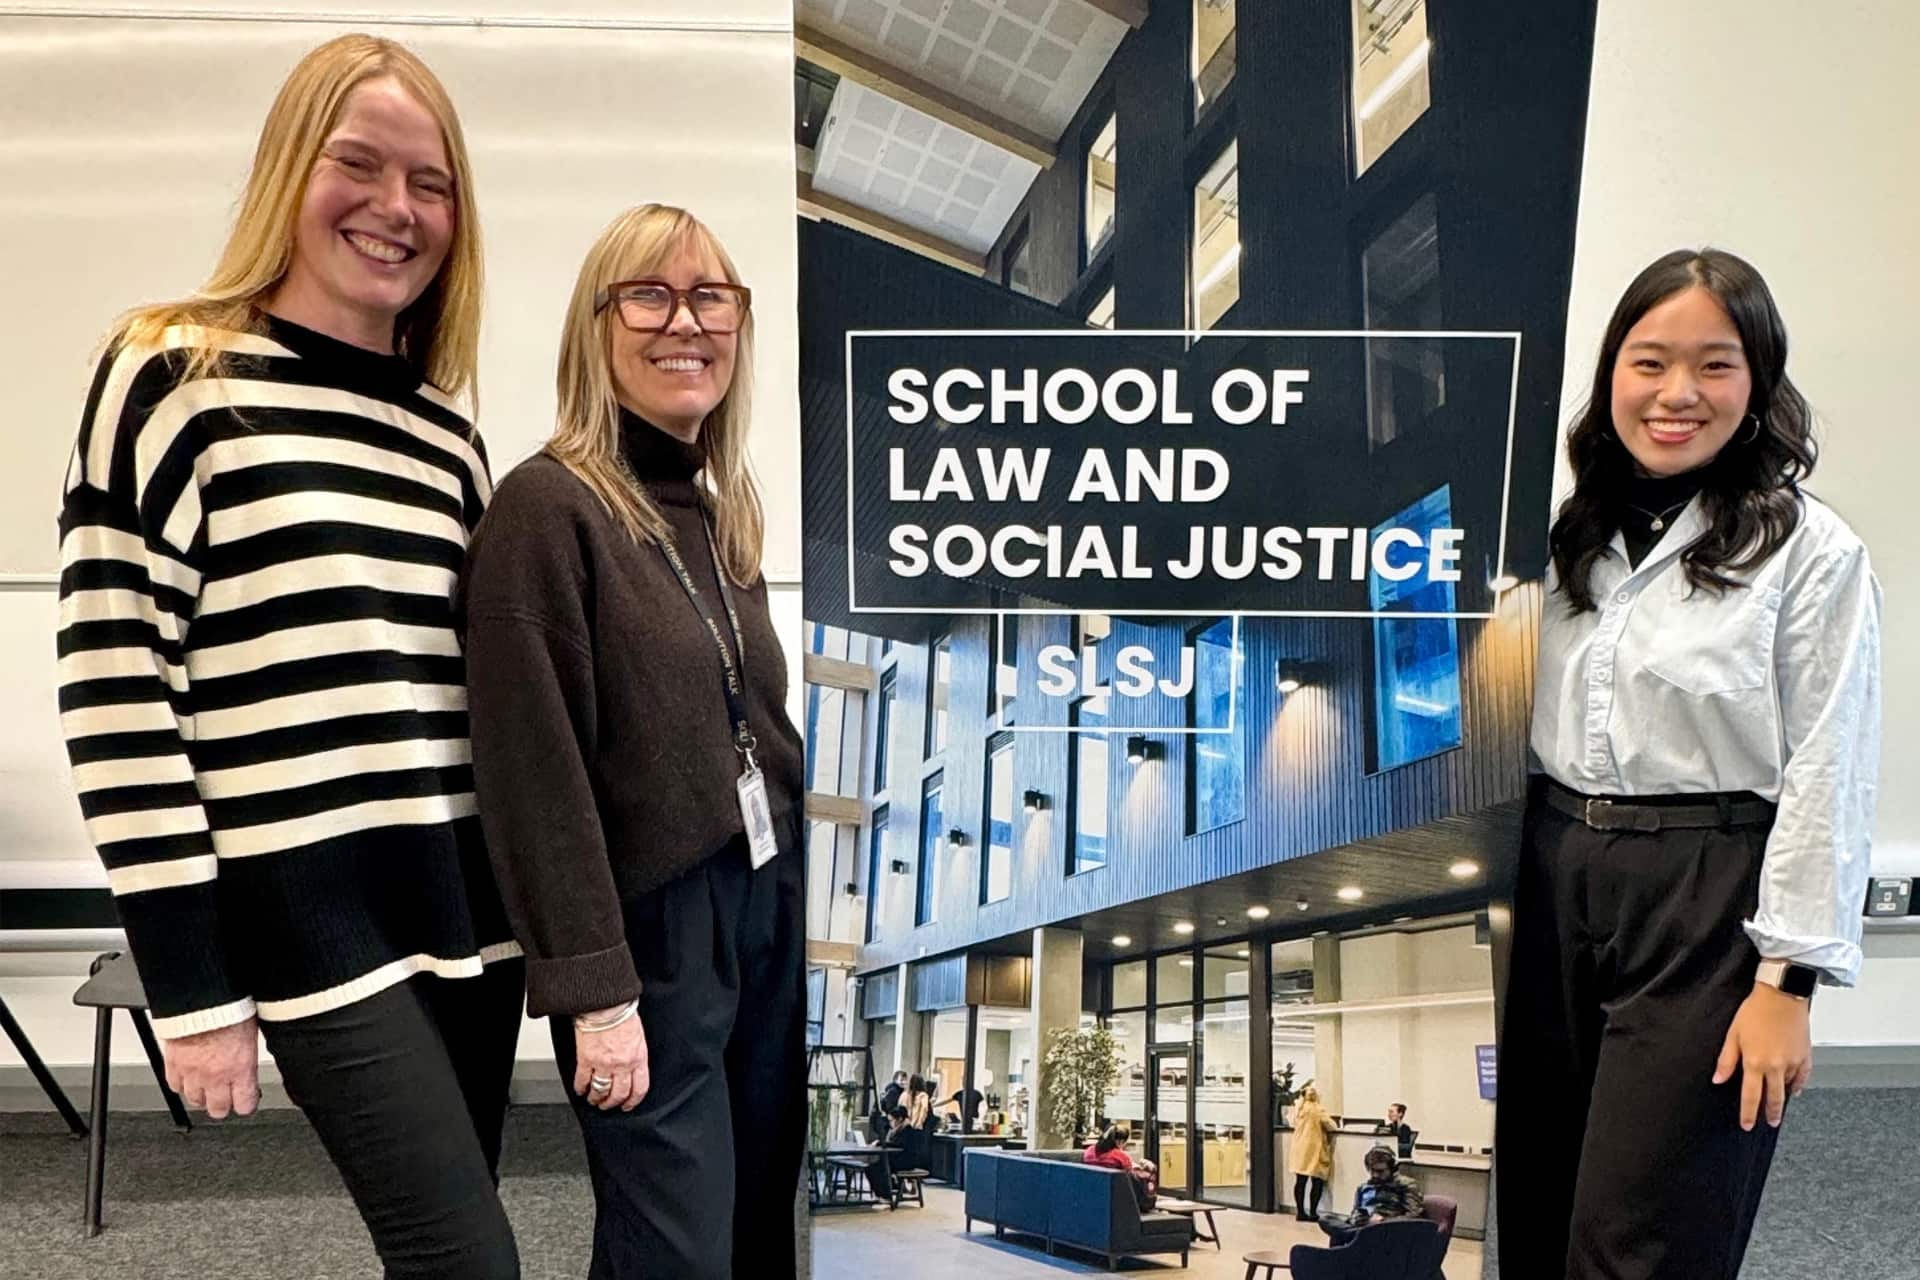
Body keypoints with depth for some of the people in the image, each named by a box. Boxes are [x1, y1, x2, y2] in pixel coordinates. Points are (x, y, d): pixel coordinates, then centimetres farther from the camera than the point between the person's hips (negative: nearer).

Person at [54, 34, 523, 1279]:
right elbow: (114, 696, -10)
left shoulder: (447, 433, 12)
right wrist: (192, 986, -12)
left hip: (466, 901, 6)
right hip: (315, 916, -6)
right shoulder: (174, 384, -5)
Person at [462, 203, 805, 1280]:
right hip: (650, 933, -7)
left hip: (773, 910, 8)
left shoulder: (722, 511, 11)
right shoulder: (547, 505, -12)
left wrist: (806, 894, 14)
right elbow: (536, 770, -17)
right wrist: (594, 989, -18)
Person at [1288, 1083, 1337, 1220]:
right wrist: (1334, 1126, 11)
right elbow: (1331, 1126, -10)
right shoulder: (1318, 1110, -11)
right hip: (1313, 1148, -6)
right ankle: (1312, 1212, -1)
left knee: (1300, 1181, 7)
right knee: (1317, 1181, 1)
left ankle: (1300, 1212, 8)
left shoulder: (1298, 1109, 8)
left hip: (1299, 1147, 6)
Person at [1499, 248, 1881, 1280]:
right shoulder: (1570, 536, 10)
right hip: (1552, 883, 6)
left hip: (1706, 899, -5)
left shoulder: (1809, 552, -7)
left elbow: (1827, 780, -9)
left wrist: (1786, 982, -12)